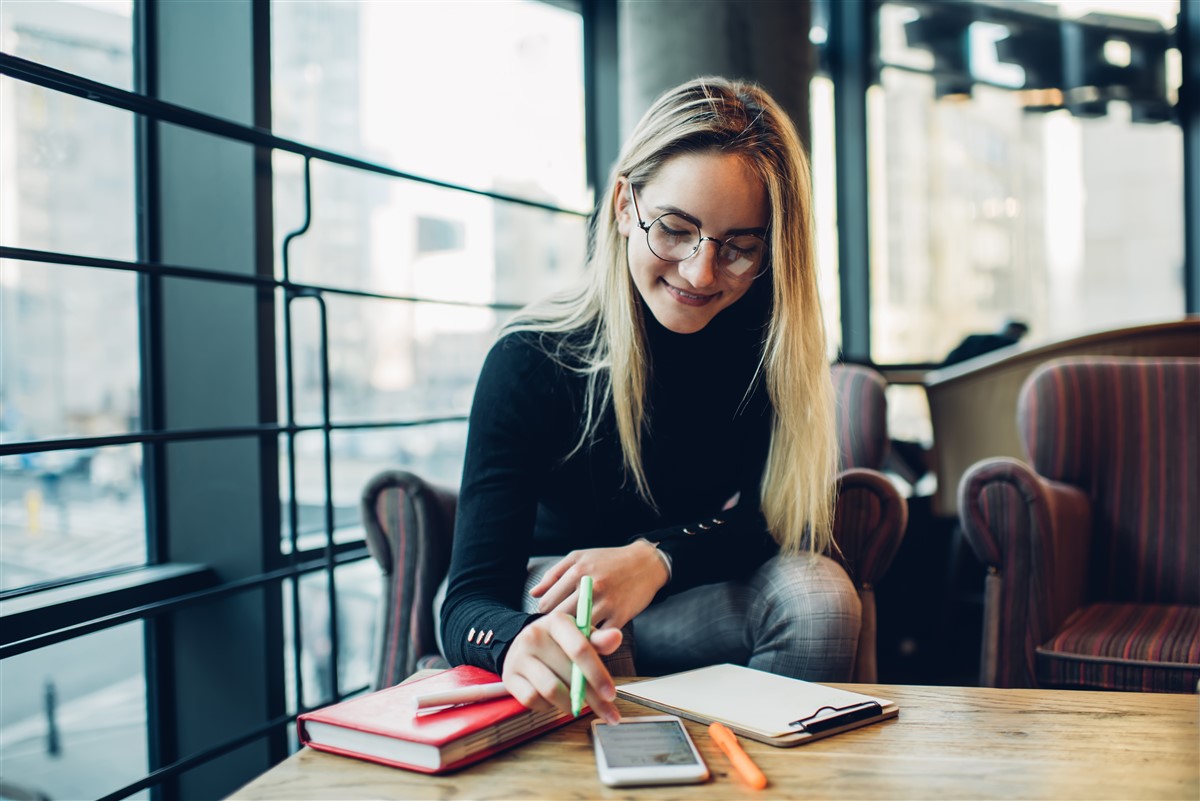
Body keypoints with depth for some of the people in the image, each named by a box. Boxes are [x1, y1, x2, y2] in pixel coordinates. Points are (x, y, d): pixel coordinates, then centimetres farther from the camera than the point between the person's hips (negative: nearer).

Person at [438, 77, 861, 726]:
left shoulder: (767, 335, -11)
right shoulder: (529, 361, -21)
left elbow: (777, 515, -7)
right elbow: (468, 603, -28)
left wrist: (658, 559, -28)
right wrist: (517, 642, -54)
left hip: (706, 601, 3)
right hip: (548, 596, -3)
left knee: (821, 594, -26)